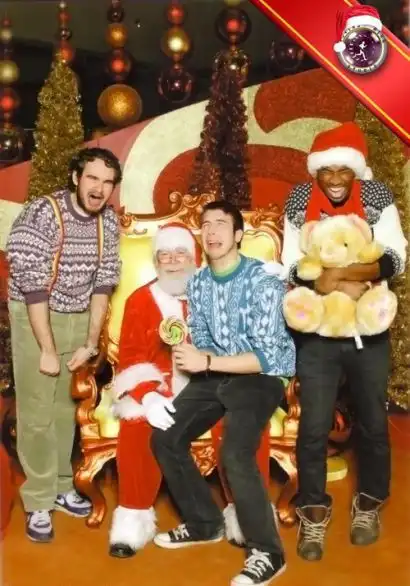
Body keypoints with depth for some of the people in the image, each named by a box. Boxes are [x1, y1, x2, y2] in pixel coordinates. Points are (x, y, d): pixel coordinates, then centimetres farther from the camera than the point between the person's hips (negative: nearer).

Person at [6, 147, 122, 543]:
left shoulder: (109, 220, -4)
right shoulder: (42, 214, -21)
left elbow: (103, 282, 1)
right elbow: (33, 286, -22)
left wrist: (90, 343, 0)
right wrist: (48, 350, -19)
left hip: (80, 318, 5)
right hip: (34, 317, -5)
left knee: (66, 407, 13)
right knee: (37, 412, -2)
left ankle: (61, 487, 28)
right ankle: (38, 503, 11)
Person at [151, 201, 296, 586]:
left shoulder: (263, 281, -19)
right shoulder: (197, 283, 2)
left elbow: (267, 356, -22)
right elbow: (201, 340, 9)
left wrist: (206, 362, -27)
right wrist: (188, 353, -15)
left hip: (262, 376, -7)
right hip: (216, 373, 7)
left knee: (234, 454, -27)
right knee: (165, 438, 3)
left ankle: (266, 552, -6)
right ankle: (204, 523, 21)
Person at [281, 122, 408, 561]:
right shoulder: (299, 203, -3)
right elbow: (292, 267, -5)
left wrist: (338, 274, -27)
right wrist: (339, 287, -20)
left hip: (368, 331, 1)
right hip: (317, 333, 0)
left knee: (372, 423, 13)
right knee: (313, 427, 2)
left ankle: (369, 504, 34)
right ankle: (314, 512, 21)